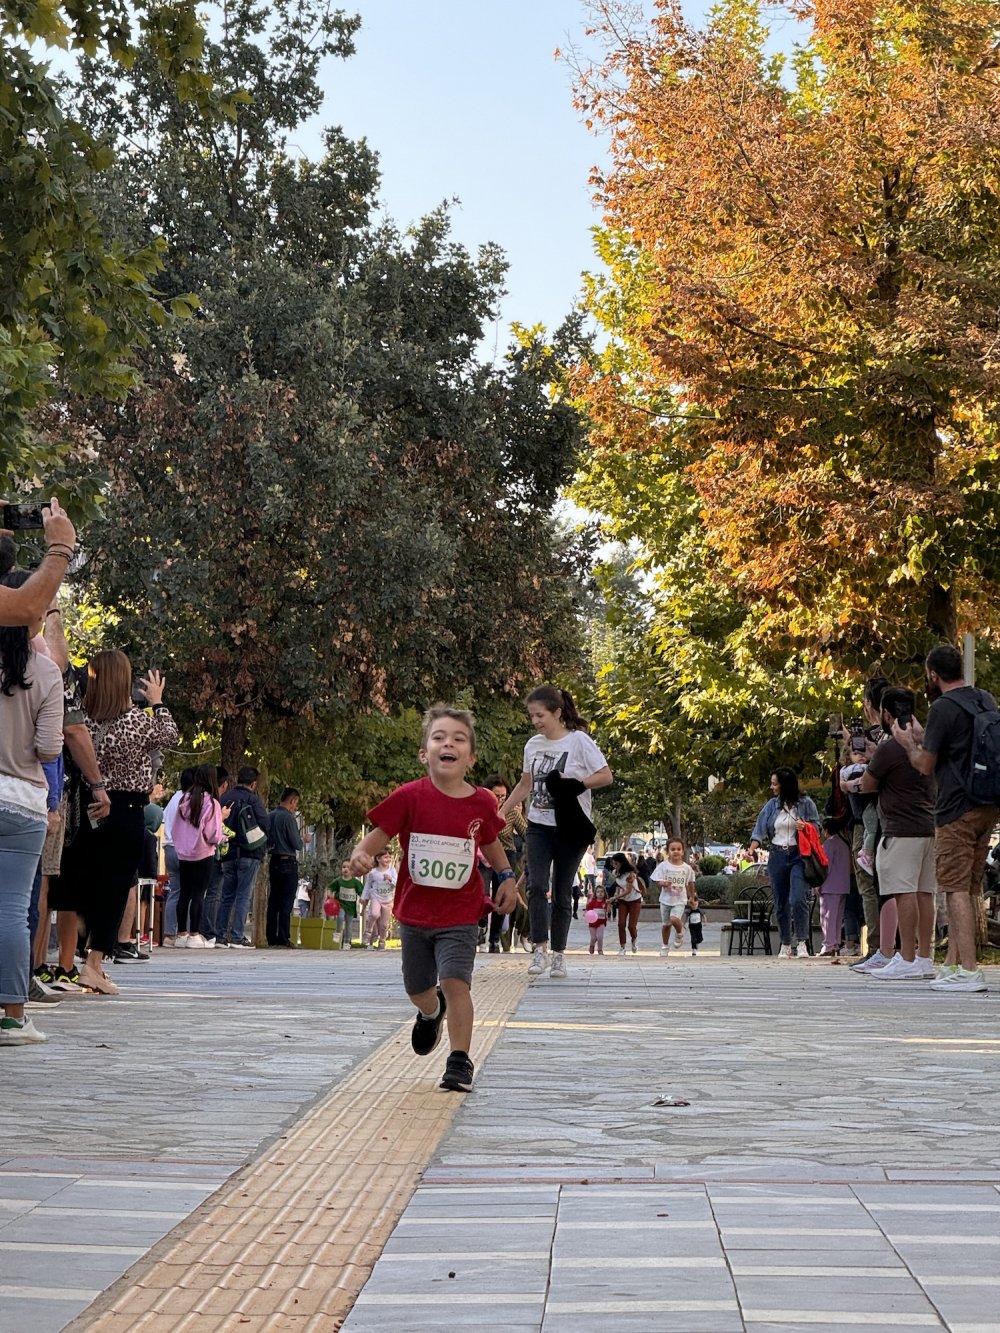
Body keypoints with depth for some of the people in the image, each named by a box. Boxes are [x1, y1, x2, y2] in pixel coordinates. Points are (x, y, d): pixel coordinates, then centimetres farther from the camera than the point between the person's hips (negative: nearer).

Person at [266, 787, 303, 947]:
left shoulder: (270, 816, 8)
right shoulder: (288, 818, -14)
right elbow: (297, 844, -14)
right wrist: (302, 839, 7)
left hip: (274, 862, 7)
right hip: (288, 862, -7)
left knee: (273, 902, 9)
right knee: (286, 903, -4)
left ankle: (272, 938, 10)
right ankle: (283, 939, -6)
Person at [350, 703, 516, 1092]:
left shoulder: (482, 803, -7)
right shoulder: (410, 797, -13)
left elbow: (490, 843, 13)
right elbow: (377, 837, -11)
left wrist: (506, 878, 3)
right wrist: (361, 856, -32)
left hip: (460, 915, -1)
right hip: (415, 912, 1)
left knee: (455, 982, -19)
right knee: (418, 989, 18)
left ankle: (460, 1061, -9)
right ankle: (431, 1013, 54)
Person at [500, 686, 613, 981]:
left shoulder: (578, 741, -7)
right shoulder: (533, 745, 9)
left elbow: (606, 776, -9)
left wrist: (573, 783, -20)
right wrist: (502, 812, 15)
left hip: (569, 828, -4)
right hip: (539, 826, 4)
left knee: (562, 893, 3)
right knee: (536, 886, -13)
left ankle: (558, 955, 13)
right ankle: (539, 950, -11)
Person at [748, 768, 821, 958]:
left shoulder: (806, 803, 1)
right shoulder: (772, 805, 9)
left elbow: (817, 826, 7)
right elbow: (759, 830, 3)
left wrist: (806, 827, -16)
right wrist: (751, 850, -12)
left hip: (799, 855, -4)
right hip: (777, 856, 4)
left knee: (798, 899, -18)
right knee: (780, 903, 6)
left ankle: (802, 943, -12)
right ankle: (785, 944, 15)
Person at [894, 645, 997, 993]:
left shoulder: (942, 708, -13)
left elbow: (925, 766, -9)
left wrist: (908, 742, 10)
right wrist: (922, 736, 28)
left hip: (957, 810, -8)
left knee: (956, 889, -8)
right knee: (966, 889, 12)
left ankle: (969, 971, -13)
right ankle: (953, 963, 16)